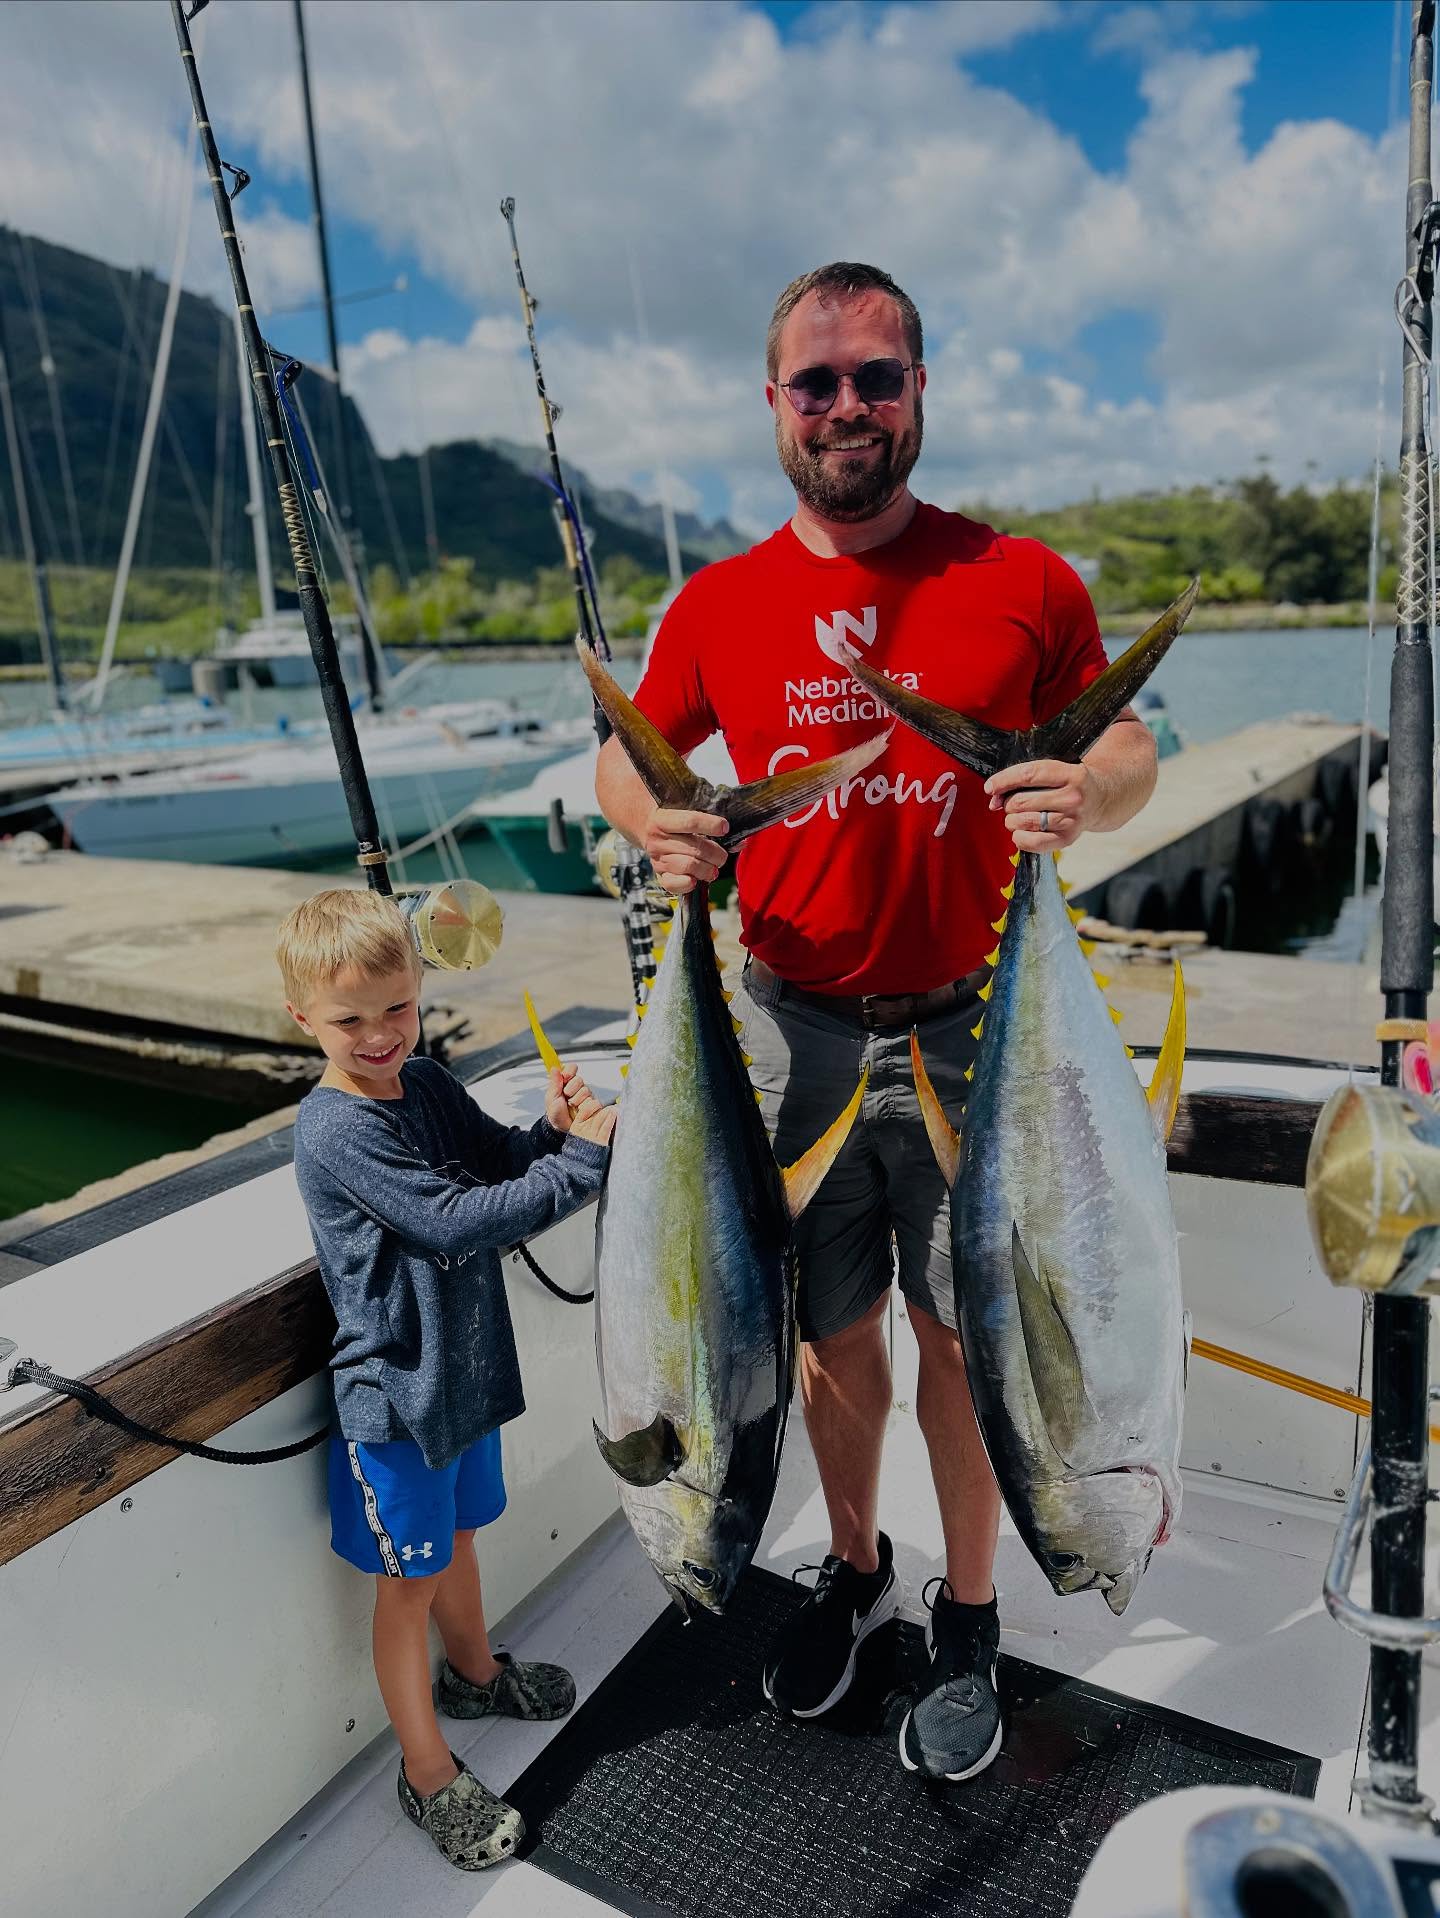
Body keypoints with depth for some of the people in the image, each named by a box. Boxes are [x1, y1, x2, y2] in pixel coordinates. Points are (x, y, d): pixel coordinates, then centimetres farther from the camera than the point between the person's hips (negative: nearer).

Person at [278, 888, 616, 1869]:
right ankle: (429, 1770, 31)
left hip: (466, 1366, 7)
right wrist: (580, 1160, -32)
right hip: (397, 1393, -7)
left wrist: (552, 1130, -18)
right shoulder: (338, 1133, -26)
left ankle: (474, 1671, 54)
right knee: (409, 1579, 11)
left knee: (458, 1534, 28)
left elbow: (501, 1160, 4)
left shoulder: (428, 1084, -1)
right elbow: (453, 1223, -32)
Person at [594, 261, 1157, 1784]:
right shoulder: (718, 605, 2)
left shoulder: (1022, 582, -3)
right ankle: (855, 1567, 44)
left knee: (961, 1335, 11)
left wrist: (1085, 798, -20)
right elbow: (626, 757, 13)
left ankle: (966, 1618, 37)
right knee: (832, 1332, 16)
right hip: (795, 1028, 2)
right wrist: (655, 828, -11)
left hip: (967, 1026, -1)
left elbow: (1132, 750, 4)